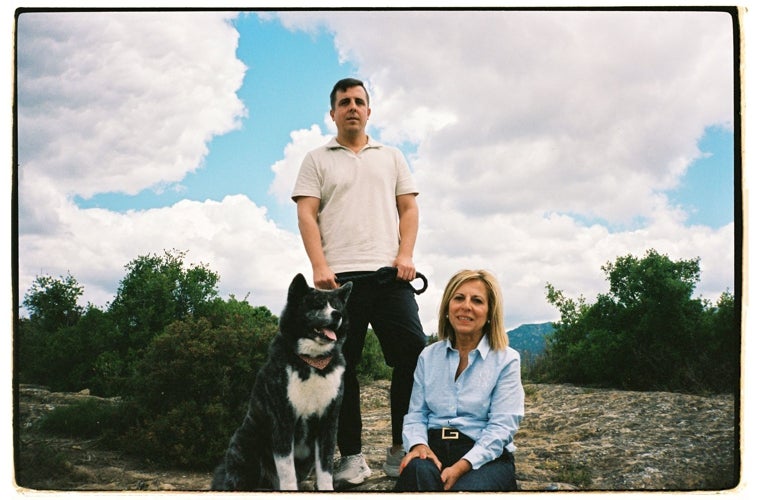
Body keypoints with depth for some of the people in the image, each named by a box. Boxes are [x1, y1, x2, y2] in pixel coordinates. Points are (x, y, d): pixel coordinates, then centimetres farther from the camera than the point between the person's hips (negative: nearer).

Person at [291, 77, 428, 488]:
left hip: (389, 272, 1)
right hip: (339, 276, -1)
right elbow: (306, 214, 3)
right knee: (341, 366, 0)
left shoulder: (391, 157, 19)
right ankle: (351, 456, 8)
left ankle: (401, 448, 6)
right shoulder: (318, 160, 13)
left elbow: (409, 208, 13)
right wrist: (319, 266, -10)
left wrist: (405, 255, -3)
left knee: (413, 355, -7)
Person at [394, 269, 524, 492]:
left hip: (486, 456, -2)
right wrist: (418, 444, -12)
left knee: (463, 489, -36)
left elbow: (501, 426, -7)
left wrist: (462, 466, -21)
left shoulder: (506, 359, 2)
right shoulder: (428, 356, 14)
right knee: (418, 471, -34)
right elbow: (416, 413, 12)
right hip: (434, 448, 2)